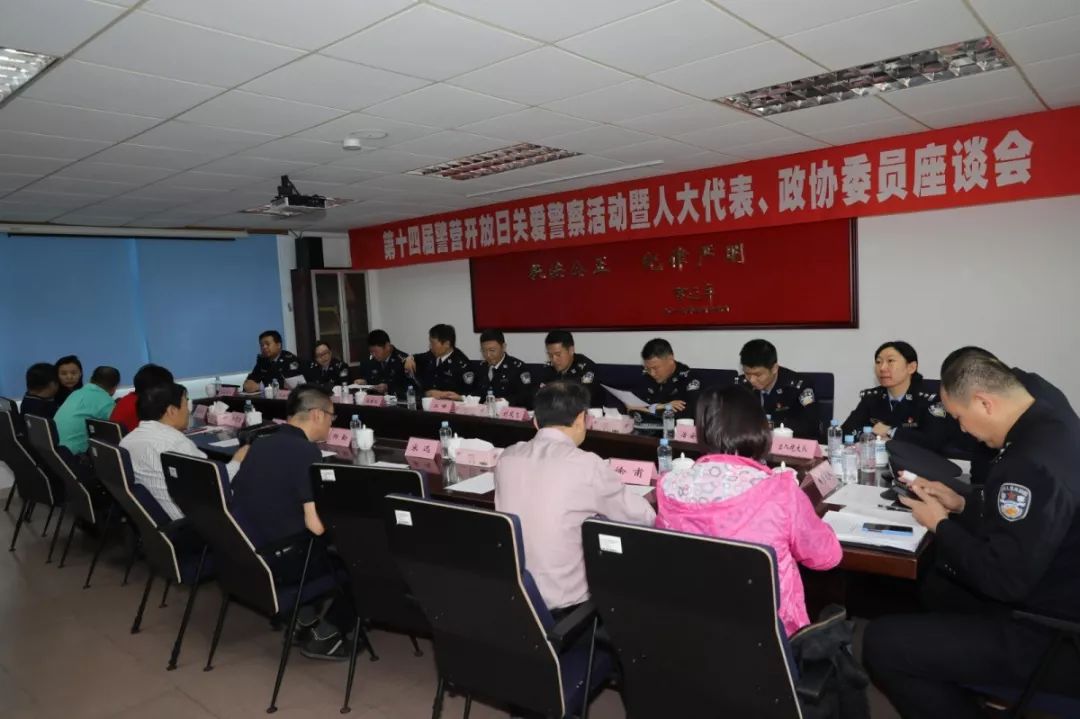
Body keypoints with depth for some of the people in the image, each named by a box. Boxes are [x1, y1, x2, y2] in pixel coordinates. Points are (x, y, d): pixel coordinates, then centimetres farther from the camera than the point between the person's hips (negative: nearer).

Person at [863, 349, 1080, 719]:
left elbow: (1004, 579, -27)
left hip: (1048, 636, -10)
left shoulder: (1035, 461, -31)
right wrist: (962, 504, 7)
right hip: (1041, 592, 10)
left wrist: (941, 525, -13)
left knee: (881, 643, -14)